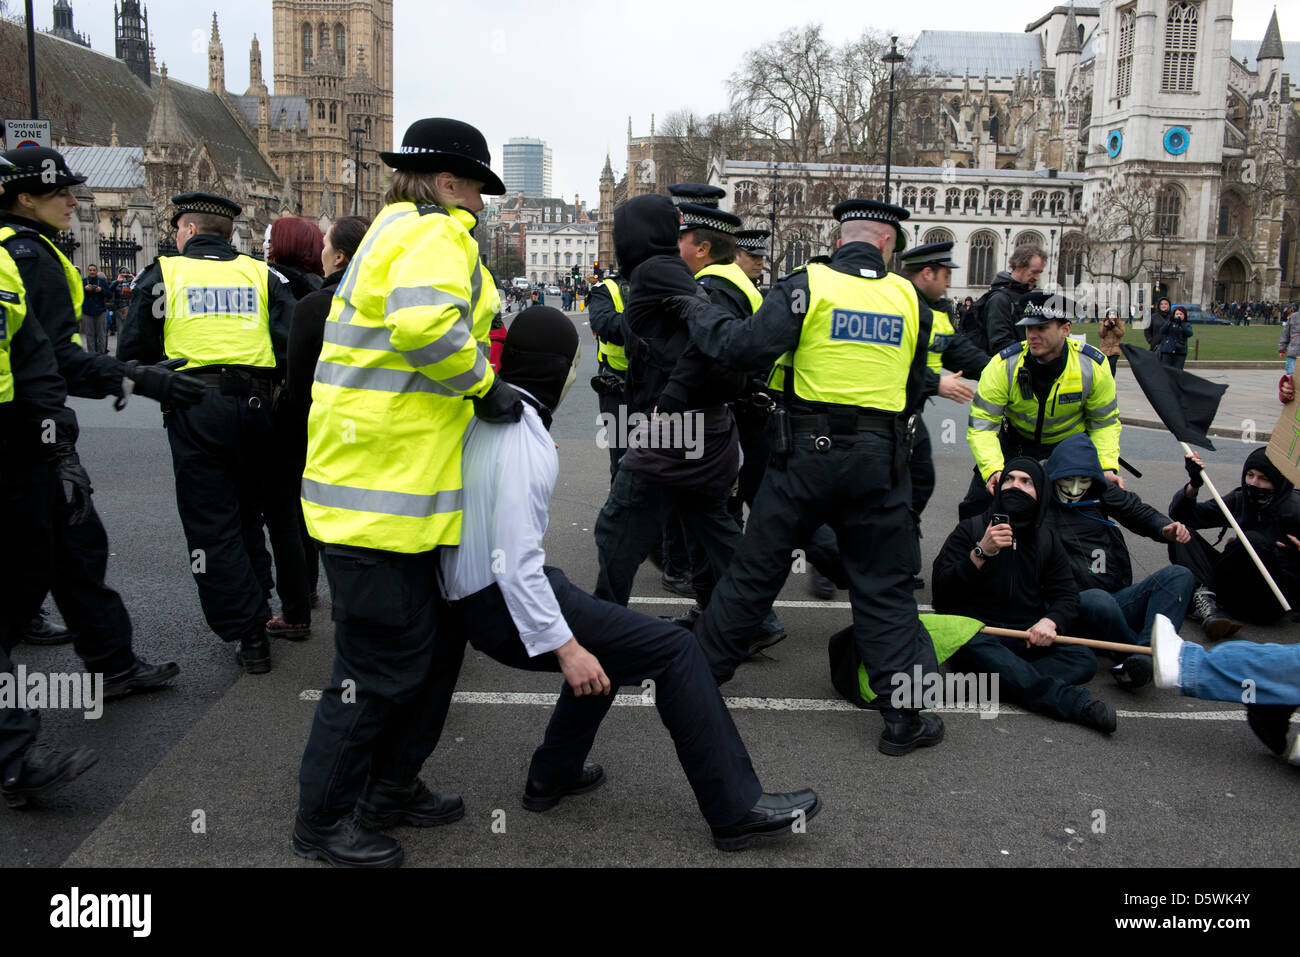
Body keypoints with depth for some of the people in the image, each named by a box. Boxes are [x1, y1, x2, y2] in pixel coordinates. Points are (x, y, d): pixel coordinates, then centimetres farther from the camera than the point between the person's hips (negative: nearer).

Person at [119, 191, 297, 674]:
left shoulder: (163, 274, 4)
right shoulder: (260, 274, 9)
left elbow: (133, 351, 2)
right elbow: (295, 344, -2)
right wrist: (272, 385, 13)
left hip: (194, 410, -3)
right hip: (254, 404, 3)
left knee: (211, 525, 3)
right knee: (248, 514, 19)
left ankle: (249, 635, -1)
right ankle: (256, 611, 26)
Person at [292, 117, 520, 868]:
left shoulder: (401, 232, 23)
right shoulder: (434, 234, -11)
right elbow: (423, 322, -31)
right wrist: (485, 383, -18)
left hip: (405, 490, 11)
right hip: (379, 493, -11)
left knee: (435, 644, 18)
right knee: (385, 662, -1)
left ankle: (394, 780, 34)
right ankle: (323, 819, 16)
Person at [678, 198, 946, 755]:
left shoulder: (807, 286, -5)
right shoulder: (909, 299, 6)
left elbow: (749, 349, -15)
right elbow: (914, 390, 13)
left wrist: (698, 314, 0)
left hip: (807, 454, -1)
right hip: (880, 459, 2)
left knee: (756, 568, 10)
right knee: (884, 585, 10)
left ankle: (701, 672, 23)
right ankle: (906, 714, 11)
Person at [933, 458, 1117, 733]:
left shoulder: (1047, 542, 15)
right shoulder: (970, 530, 4)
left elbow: (1067, 596, 11)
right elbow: (942, 590, -6)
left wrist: (1051, 621, -12)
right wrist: (981, 553, -20)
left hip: (1028, 636, 4)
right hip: (976, 631, -4)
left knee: (1084, 659, -21)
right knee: (975, 646, -39)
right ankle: (1075, 702, -42)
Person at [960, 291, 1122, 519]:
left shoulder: (1093, 366, -19)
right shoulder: (1003, 366, -25)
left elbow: (1104, 423, -5)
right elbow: (981, 426, -23)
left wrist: (1108, 467, -20)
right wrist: (993, 470, -39)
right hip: (1015, 444, 0)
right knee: (978, 506, -7)